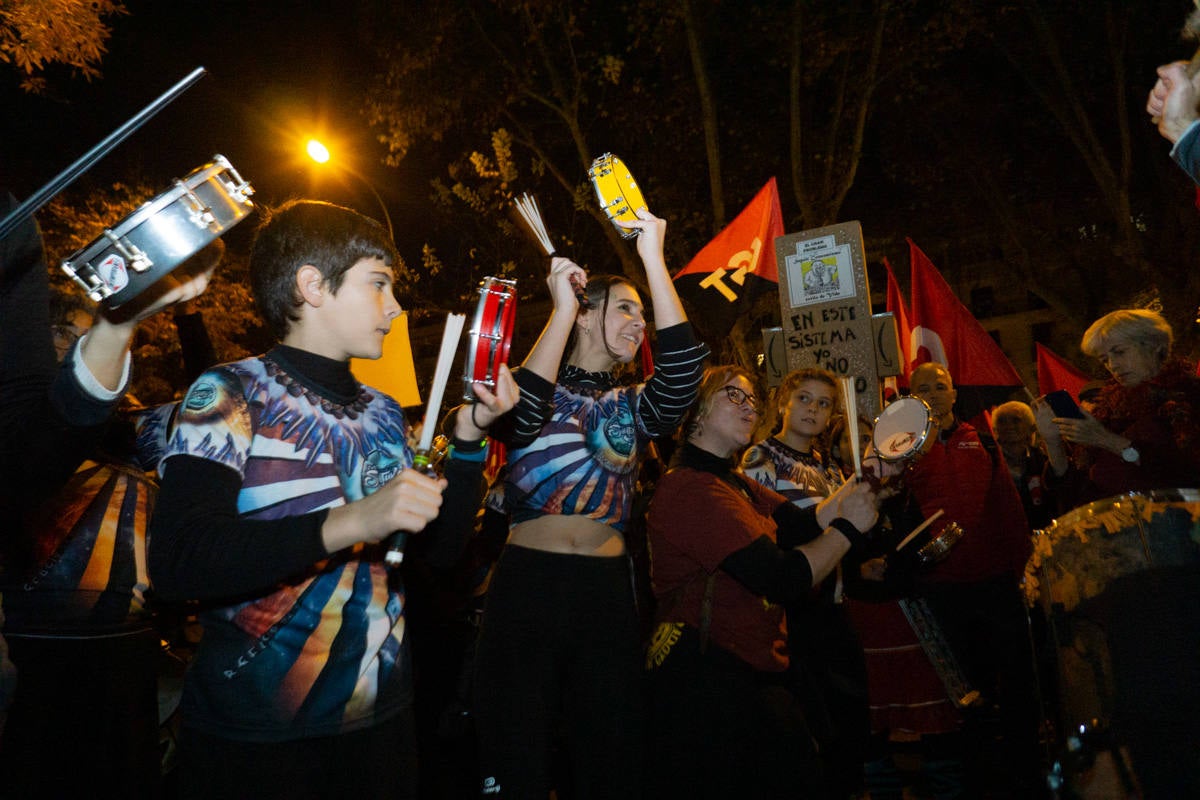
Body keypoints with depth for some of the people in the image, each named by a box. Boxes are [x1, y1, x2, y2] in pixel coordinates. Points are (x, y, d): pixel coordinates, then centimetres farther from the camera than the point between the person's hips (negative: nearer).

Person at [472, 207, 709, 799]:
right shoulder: (538, 385, 4)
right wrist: (562, 309, -15)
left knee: (609, 752, 11)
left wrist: (654, 258, -12)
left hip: (607, 590, 3)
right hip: (526, 584, -3)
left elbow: (683, 369, -8)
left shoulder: (634, 406, 12)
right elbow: (520, 417, -19)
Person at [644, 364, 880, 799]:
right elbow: (783, 580, -22)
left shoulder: (736, 482, 15)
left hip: (752, 673, 10)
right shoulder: (692, 488, -19)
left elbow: (803, 525, 3)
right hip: (707, 678, -10)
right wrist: (849, 527, -11)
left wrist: (863, 480, -5)